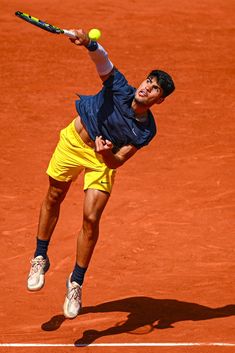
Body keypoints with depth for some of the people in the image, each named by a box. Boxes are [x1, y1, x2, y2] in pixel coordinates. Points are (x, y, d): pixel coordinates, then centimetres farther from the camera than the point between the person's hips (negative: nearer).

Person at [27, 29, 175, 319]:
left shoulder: (146, 131, -23)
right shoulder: (120, 89, -24)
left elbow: (117, 162, -21)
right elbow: (103, 60, -38)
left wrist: (106, 153, -43)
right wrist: (89, 44, -59)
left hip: (103, 159, -1)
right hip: (73, 140, 1)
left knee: (91, 219, -10)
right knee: (53, 199, 13)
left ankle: (76, 282, 8)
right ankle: (40, 258, 36)